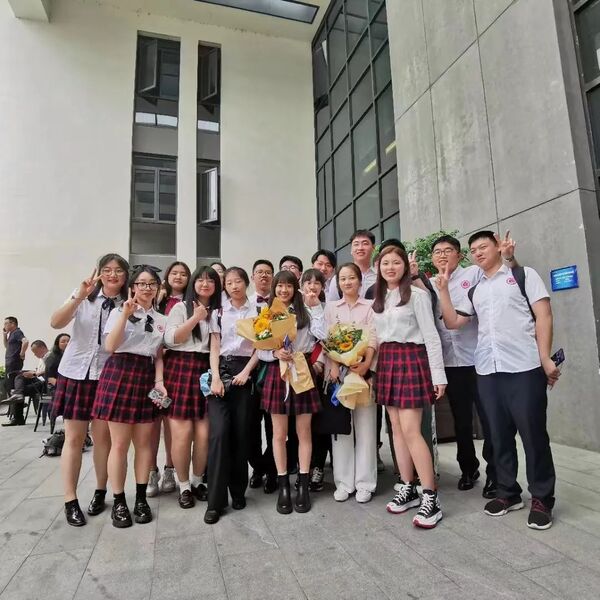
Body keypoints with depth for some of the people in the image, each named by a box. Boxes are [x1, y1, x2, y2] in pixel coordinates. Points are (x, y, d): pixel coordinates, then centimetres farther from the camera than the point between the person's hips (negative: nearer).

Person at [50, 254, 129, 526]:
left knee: (103, 437, 7)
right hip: (76, 373, 0)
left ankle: (100, 492, 24)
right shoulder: (84, 297, 0)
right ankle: (70, 501, 15)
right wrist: (78, 296, -24)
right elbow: (55, 323, -13)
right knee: (74, 438, 5)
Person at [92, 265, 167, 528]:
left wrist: (159, 382, 0)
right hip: (120, 374, -4)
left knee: (144, 442, 7)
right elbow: (110, 346, -10)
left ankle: (141, 498, 20)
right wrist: (125, 314, -17)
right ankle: (118, 501, 14)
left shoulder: (161, 320, 14)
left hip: (147, 378, 4)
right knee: (120, 443, 0)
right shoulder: (120, 311, 2)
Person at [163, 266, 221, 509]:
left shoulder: (218, 311, 16)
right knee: (182, 432, -3)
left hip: (206, 371, 3)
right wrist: (195, 318, -9)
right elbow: (171, 339, -5)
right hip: (180, 370, -3)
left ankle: (197, 481, 22)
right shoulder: (181, 308, 5)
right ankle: (183, 485, 16)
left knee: (204, 433, 0)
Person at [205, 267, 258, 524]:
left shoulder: (257, 311, 6)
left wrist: (246, 372, -8)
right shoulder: (219, 312, 9)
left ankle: (238, 491, 20)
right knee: (218, 431, -9)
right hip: (221, 369, 0)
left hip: (245, 370, 0)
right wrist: (215, 377, -9)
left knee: (240, 432, 2)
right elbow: (214, 347, 4)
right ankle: (215, 500, -1)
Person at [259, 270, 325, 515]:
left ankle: (303, 486, 20)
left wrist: (316, 307, -10)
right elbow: (260, 351, 3)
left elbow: (323, 335, -10)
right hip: (276, 372, 1)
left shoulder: (304, 311, 5)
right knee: (279, 433, 8)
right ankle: (283, 487, 21)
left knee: (304, 431, 7)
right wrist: (275, 353, -16)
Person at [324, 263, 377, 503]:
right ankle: (344, 482, 15)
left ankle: (365, 483, 12)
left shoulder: (370, 306, 7)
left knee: (365, 425, 2)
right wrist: (334, 366, -13)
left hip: (363, 369, -1)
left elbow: (372, 338, -4)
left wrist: (366, 364, -20)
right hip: (338, 370, 2)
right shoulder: (331, 307, 11)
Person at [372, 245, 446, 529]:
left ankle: (431, 498, 0)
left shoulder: (416, 295, -5)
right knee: (396, 428, 9)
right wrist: (374, 367, 9)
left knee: (410, 430, -11)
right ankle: (408, 489, 21)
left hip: (411, 359, -6)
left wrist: (438, 375, -13)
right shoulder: (378, 299, 14)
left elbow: (431, 335, -9)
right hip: (386, 361, 6)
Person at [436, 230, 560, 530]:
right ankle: (508, 492, 24)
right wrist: (443, 290, 4)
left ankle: (542, 498, 17)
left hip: (524, 367, -4)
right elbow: (452, 322, 13)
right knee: (499, 434, 11)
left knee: (533, 434, 2)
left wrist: (545, 358, -10)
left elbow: (543, 316, -2)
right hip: (487, 371, 5)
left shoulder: (523, 275, 5)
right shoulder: (474, 290, 18)